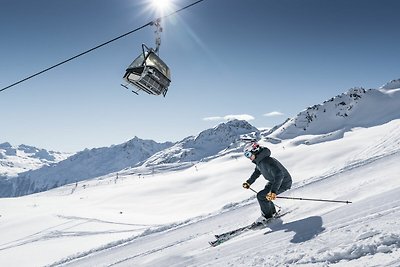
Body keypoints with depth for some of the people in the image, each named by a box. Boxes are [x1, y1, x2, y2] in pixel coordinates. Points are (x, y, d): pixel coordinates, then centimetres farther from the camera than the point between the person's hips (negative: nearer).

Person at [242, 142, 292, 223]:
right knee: (264, 194, 17)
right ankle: (272, 211, 36)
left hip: (283, 183, -10)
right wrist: (249, 182, 17)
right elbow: (257, 172, 20)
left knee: (261, 196, -12)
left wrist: (273, 191, -46)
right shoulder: (259, 161, -2)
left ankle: (267, 216, 6)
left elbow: (279, 175, -41)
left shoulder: (266, 162, -33)